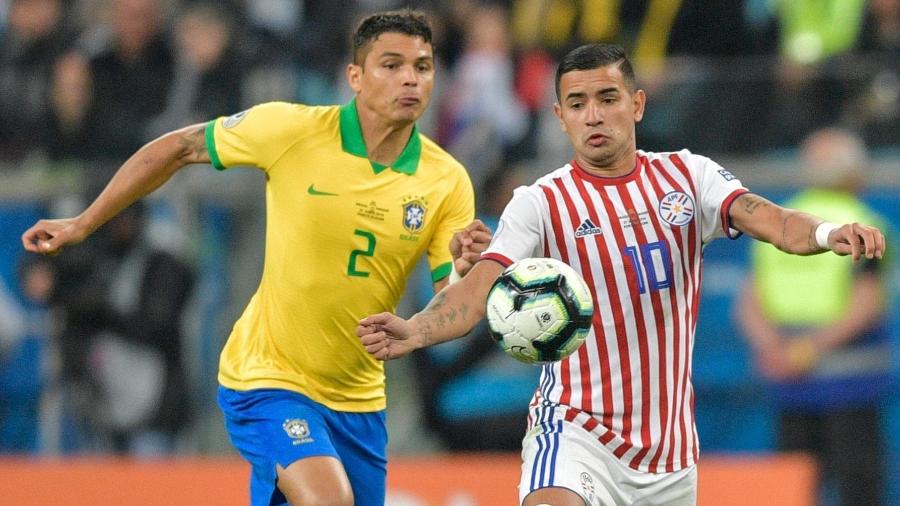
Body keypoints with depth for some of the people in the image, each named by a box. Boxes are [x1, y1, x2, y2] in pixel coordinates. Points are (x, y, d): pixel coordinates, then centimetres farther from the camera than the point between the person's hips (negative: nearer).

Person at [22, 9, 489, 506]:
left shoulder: (447, 181, -6)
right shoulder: (290, 129, -13)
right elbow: (175, 149, 1)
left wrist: (463, 270, -30)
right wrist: (81, 225, 6)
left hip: (357, 398, 5)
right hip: (267, 378, -5)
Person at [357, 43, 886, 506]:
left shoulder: (688, 176, 4)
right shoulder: (540, 204, -4)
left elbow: (770, 220, -11)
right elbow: (477, 291, -15)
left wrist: (826, 233, -33)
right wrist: (411, 332, -36)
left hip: (671, 450, 4)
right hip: (575, 431, -4)